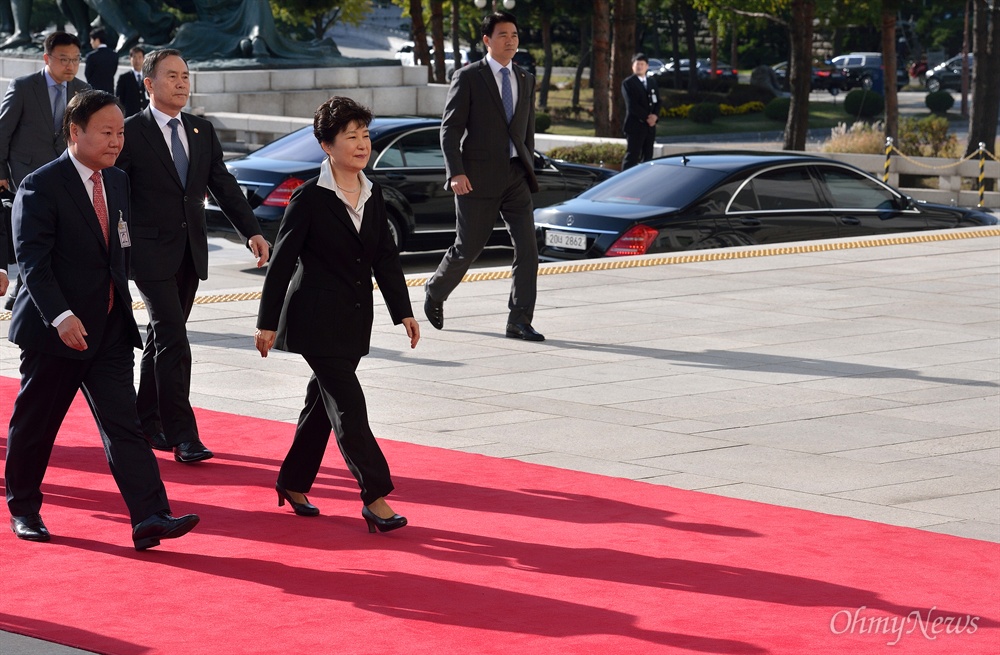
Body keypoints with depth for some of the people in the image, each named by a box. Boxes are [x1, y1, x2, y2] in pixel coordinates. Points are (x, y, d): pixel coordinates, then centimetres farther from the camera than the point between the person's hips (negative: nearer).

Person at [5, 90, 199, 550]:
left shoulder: (117, 182, 11)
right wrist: (60, 317, -30)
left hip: (110, 330, 5)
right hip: (56, 331, -5)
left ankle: (150, 517, -13)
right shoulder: (40, 187, -12)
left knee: (123, 424, -4)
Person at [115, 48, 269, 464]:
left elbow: (223, 185, 9)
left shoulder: (202, 131, 10)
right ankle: (182, 436, -11)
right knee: (173, 344, -11)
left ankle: (147, 422, 26)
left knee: (162, 339, 15)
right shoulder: (130, 133, -7)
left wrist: (252, 231, -2)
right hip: (151, 253, -6)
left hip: (191, 252, 6)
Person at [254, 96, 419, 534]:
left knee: (323, 400, 14)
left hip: (354, 322, 7)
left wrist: (403, 312, 2)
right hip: (317, 320, -7)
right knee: (348, 404, -11)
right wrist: (268, 322, -8)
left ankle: (294, 483, 27)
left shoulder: (373, 197, 7)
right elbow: (282, 261, -9)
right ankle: (375, 497, -12)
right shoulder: (309, 199, -11)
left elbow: (386, 259, 10)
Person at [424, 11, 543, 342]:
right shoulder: (467, 78, -4)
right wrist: (456, 172, -17)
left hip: (516, 178, 5)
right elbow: (450, 128, -8)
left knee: (527, 248, -7)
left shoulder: (525, 80, 13)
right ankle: (435, 292, 33)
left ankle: (519, 321, -4)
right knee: (469, 248, 4)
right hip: (478, 178, -4)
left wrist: (529, 171, 18)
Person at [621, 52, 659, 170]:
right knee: (632, 157, -8)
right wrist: (646, 117, -16)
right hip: (635, 125, -6)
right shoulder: (628, 83, -5)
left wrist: (655, 115, -6)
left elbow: (657, 101, 14)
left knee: (647, 158, 8)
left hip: (650, 125, 6)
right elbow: (632, 105, -13)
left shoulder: (652, 81, 16)